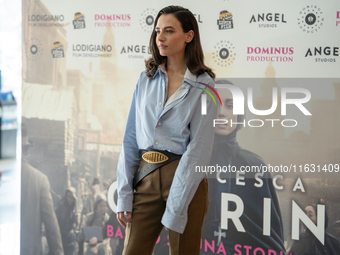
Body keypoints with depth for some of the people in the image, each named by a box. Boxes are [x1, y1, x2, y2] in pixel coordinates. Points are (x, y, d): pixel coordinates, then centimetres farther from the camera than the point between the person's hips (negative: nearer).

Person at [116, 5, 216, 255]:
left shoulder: (203, 87, -6)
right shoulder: (146, 79, 8)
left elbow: (198, 150, -11)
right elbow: (131, 138, 7)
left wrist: (174, 210, -15)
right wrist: (124, 194, 0)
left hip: (185, 179, -3)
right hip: (146, 177, 4)